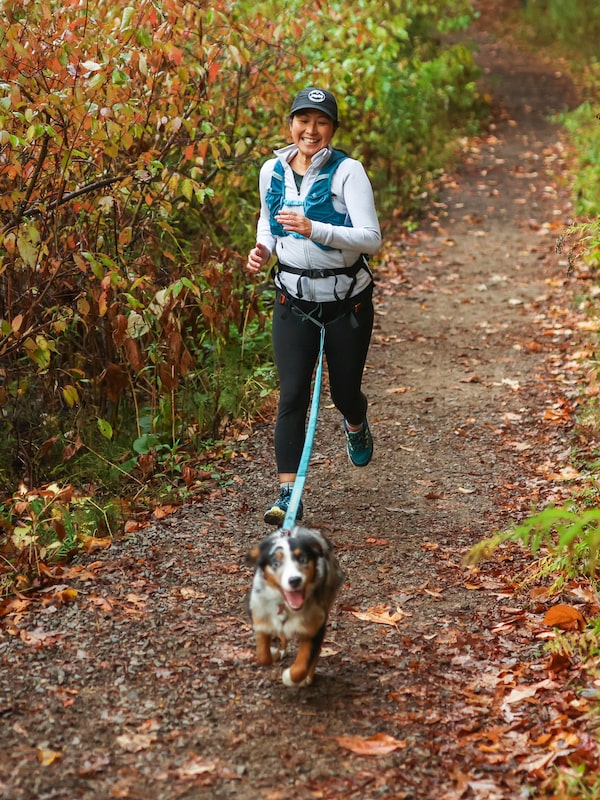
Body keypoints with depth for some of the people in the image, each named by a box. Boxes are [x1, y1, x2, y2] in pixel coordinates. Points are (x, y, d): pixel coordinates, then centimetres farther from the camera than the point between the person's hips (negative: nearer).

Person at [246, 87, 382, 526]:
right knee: (292, 393, -8)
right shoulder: (272, 171, 0)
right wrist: (263, 248, -2)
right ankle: (289, 493, -6)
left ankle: (357, 425, 51)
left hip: (347, 298, -2)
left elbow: (371, 238, -22)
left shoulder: (348, 171, -14)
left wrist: (314, 229, -35)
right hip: (294, 298, 2)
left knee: (344, 391, 12)